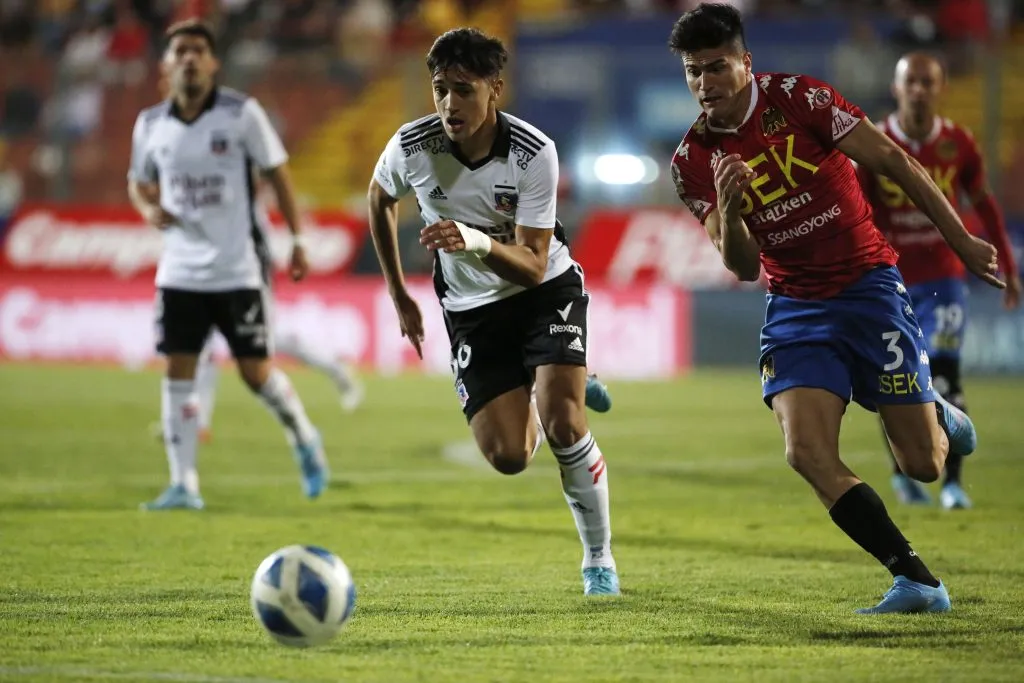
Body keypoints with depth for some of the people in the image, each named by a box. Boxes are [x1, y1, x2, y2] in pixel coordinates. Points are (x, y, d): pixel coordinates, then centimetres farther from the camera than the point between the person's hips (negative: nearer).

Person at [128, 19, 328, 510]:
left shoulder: (242, 114, -8)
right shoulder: (151, 124, 2)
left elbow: (278, 174, -1)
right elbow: (139, 180, 17)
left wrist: (297, 240, -4)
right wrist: (148, 209, -6)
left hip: (239, 269, -3)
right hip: (180, 271, 3)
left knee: (255, 372, -1)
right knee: (178, 371, -2)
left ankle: (305, 441, 27)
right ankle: (183, 485, 2)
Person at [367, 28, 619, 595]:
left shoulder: (534, 153, -24)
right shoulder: (412, 146, -18)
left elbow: (532, 265, -25)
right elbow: (380, 200, 7)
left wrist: (477, 242, -45)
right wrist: (399, 297, 11)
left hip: (546, 290, -2)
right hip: (471, 309, 2)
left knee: (564, 425, -22)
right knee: (507, 457, -8)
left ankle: (599, 560, 0)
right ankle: (532, 413, 32)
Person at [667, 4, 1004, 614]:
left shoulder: (799, 98, -11)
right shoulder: (693, 161, -1)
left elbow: (893, 162, -6)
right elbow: (744, 267, -1)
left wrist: (962, 240, -6)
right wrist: (728, 213, -23)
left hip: (868, 284, -3)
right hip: (795, 306, 3)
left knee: (922, 464, -4)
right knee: (807, 452, -19)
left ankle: (940, 417, 34)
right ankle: (918, 582, -13)